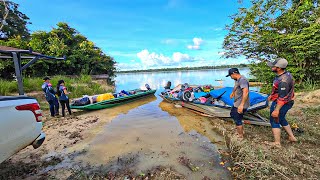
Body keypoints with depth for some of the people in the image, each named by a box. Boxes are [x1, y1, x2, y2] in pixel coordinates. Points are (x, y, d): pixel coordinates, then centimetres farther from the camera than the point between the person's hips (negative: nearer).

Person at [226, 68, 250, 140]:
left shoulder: (242, 80, -25)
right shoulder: (237, 80, 8)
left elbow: (246, 92, -37)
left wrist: (241, 105, -39)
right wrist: (232, 93, 44)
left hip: (240, 105, -11)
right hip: (236, 103, 11)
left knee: (237, 120, 2)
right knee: (232, 114, 24)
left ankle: (240, 136, 22)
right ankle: (241, 130, 38)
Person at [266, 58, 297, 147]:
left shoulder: (283, 80, -30)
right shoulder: (286, 74, 2)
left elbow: (282, 98, -29)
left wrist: (276, 110, -26)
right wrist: (272, 95, 27)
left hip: (281, 104, -10)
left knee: (275, 121, 5)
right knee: (281, 119, 26)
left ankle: (277, 143, 17)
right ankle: (292, 137, 39)